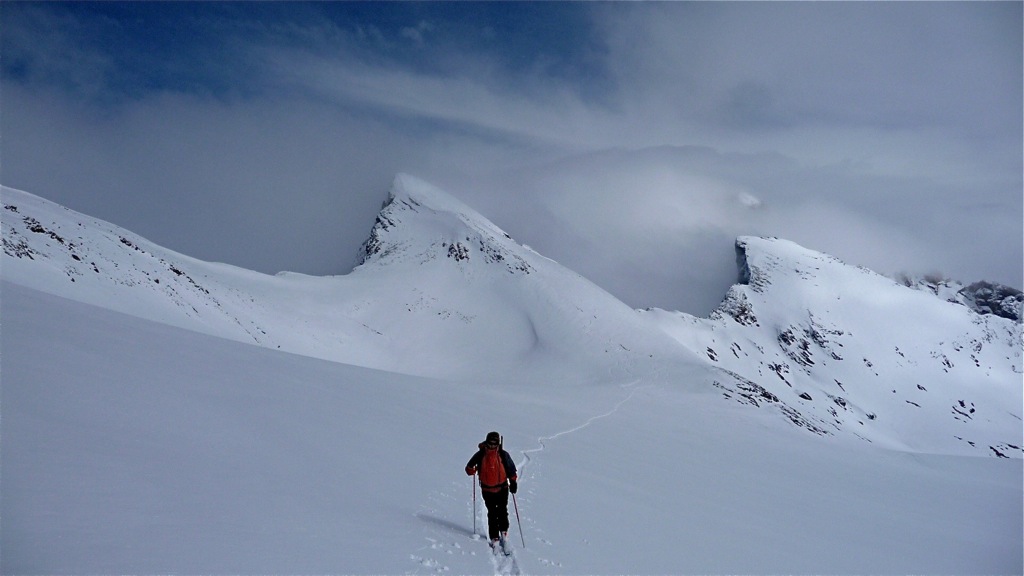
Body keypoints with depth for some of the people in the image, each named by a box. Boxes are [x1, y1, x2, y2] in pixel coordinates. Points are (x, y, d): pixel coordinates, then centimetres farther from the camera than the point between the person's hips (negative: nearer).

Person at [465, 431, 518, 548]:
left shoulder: (503, 455, -7)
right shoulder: (481, 454, -8)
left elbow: (511, 469, 4)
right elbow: (469, 467, 2)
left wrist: (513, 482, 0)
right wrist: (471, 470, -18)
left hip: (502, 488, 0)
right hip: (487, 489, 0)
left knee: (502, 511, 2)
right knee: (492, 513, 3)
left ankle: (503, 531, 26)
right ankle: (494, 537, 12)